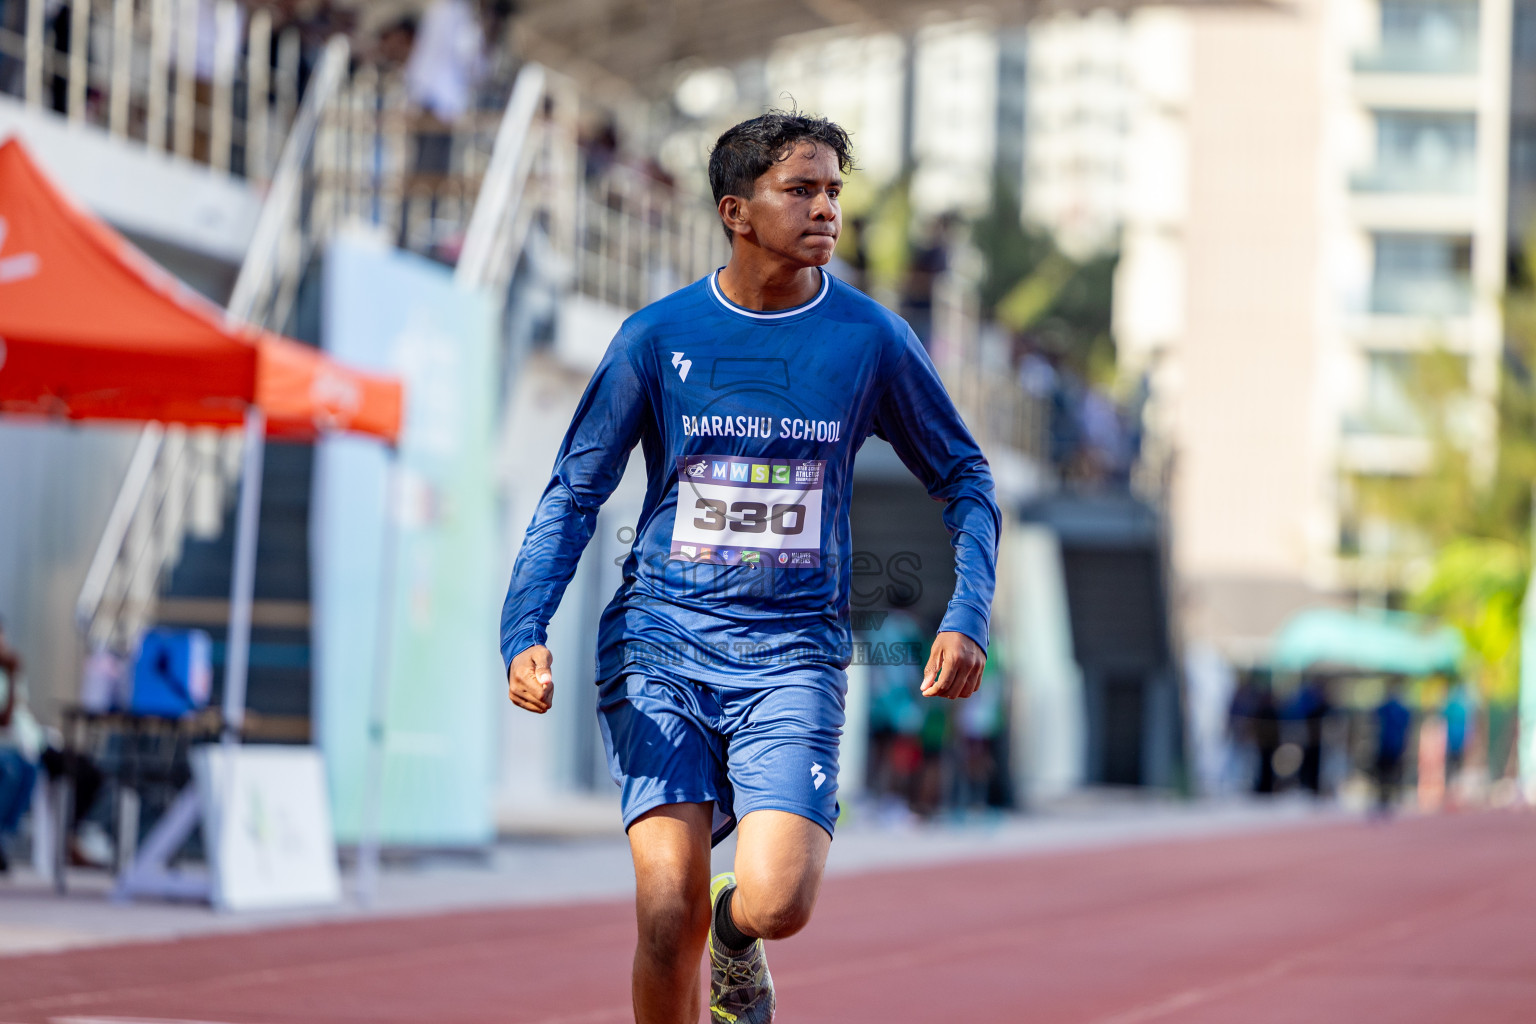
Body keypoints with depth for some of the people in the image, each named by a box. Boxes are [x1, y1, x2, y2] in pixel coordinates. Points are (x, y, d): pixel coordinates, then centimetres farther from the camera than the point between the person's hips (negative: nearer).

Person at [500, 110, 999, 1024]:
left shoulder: (872, 340, 2)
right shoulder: (658, 337, 1)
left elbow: (964, 477, 13)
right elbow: (575, 493, 7)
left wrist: (968, 618, -1)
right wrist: (524, 634, -7)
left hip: (793, 659, 0)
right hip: (660, 646, 0)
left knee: (778, 904, -18)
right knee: (670, 915, -13)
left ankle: (738, 945, 21)